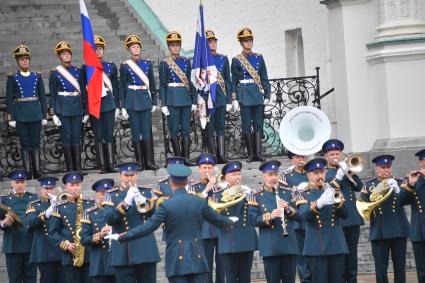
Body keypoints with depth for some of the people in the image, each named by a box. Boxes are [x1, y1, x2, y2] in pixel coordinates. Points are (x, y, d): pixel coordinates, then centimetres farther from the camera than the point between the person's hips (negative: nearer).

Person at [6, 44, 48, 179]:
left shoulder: (37, 77, 9)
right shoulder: (12, 78, 3)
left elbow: (42, 97, 10)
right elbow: (9, 99, 1)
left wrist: (44, 116, 5)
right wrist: (11, 118, -6)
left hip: (35, 114, 2)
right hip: (20, 115, -2)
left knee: (35, 143, 3)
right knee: (25, 143, 0)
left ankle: (37, 171, 6)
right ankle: (27, 172, 3)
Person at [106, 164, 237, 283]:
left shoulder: (166, 205, -8)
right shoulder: (200, 202, 3)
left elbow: (147, 227, -11)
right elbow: (216, 218, 18)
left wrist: (121, 237, -5)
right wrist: (229, 221, 41)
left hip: (177, 260, -3)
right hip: (197, 258, 3)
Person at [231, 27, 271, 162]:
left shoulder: (259, 57, 9)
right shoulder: (236, 60, 2)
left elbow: (264, 78, 10)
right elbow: (234, 81, 2)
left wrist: (267, 95, 3)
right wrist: (234, 99, -3)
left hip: (258, 94, 2)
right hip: (244, 94, -2)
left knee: (258, 125, -2)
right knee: (246, 126, 0)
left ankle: (258, 153, -6)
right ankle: (251, 154, 5)